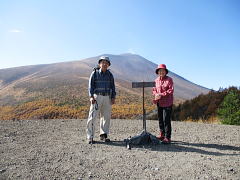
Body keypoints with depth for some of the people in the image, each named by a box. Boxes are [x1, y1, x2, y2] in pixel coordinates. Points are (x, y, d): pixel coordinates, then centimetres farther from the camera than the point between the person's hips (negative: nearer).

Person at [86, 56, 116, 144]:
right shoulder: (94, 73, 2)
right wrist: (91, 96, -13)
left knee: (106, 116, 6)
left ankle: (103, 135, 18)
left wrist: (113, 97, 4)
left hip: (107, 97, 4)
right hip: (97, 97, -4)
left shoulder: (110, 75, 13)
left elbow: (112, 86, 14)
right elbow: (91, 85, -2)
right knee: (92, 117, -7)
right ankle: (90, 137, 1)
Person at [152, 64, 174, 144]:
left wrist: (162, 95, -20)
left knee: (166, 120, -5)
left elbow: (171, 90, -13)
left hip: (167, 103, -6)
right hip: (159, 103, 6)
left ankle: (167, 137, 6)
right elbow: (154, 89, 14)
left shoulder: (169, 79, -7)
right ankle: (162, 134, 31)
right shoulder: (156, 80, 9)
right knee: (160, 119, 14)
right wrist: (156, 94, -8)